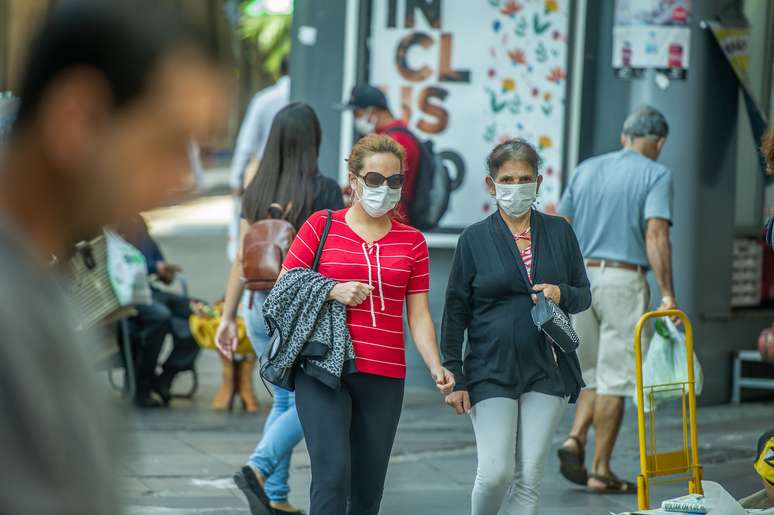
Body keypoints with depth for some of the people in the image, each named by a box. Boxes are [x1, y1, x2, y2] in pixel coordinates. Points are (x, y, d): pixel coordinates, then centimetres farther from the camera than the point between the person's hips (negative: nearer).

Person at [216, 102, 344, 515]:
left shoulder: (258, 189, 3)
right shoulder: (324, 191, -11)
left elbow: (244, 256, 4)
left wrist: (228, 316, 8)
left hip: (260, 307, 5)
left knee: (285, 400, 16)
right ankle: (258, 469, -16)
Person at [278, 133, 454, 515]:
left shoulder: (412, 242, 11)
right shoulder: (321, 226, 4)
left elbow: (419, 315, 8)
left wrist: (436, 367, -8)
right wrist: (333, 292, -11)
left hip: (383, 376, 3)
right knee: (333, 473, -16)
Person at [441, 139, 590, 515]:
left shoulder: (559, 232, 8)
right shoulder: (475, 239, 1)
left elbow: (584, 294, 14)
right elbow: (455, 312, 2)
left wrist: (562, 294, -10)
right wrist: (454, 378, -4)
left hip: (546, 369, 2)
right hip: (492, 371, -2)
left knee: (528, 479, 0)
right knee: (496, 473, -10)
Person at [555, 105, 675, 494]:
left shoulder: (586, 170, 13)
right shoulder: (656, 175, -3)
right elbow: (656, 235, -16)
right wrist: (667, 295, -20)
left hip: (580, 276, 5)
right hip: (623, 280, -5)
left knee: (593, 373, 17)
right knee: (615, 377, 1)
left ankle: (575, 439, -5)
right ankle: (601, 471, 2)